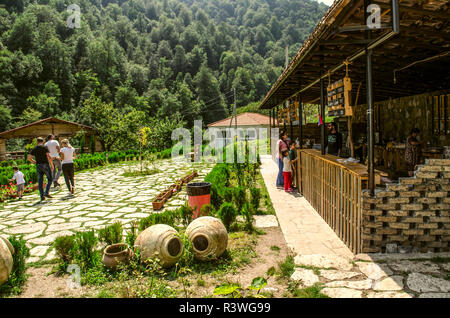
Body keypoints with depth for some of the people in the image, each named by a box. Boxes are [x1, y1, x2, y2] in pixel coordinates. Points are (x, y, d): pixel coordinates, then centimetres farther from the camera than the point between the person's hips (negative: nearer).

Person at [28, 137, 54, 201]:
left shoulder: (34, 149, 9)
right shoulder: (45, 147, -3)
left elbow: (29, 158, 6)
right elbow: (49, 157, -14)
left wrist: (35, 162, 19)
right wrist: (52, 165, -7)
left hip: (38, 166, 4)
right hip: (45, 165, -4)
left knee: (40, 181, 6)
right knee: (50, 179, 7)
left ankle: (42, 196, 3)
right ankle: (46, 193, -9)